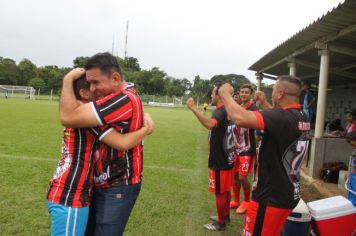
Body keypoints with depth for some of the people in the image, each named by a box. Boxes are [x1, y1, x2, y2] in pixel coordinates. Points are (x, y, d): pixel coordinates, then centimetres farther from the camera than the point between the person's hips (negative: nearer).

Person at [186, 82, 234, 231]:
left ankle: (220, 223, 15)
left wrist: (193, 108, -42)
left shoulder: (220, 112, -22)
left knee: (219, 192, 3)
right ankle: (225, 216, 34)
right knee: (225, 190, 20)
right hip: (226, 158, 10)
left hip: (219, 160, -10)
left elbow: (210, 124, -43)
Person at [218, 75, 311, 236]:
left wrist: (225, 93, -22)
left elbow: (240, 118, -38)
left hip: (271, 198, -9)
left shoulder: (283, 117, -27)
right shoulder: (302, 118, 4)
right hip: (289, 195, 9)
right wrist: (264, 104, 27)